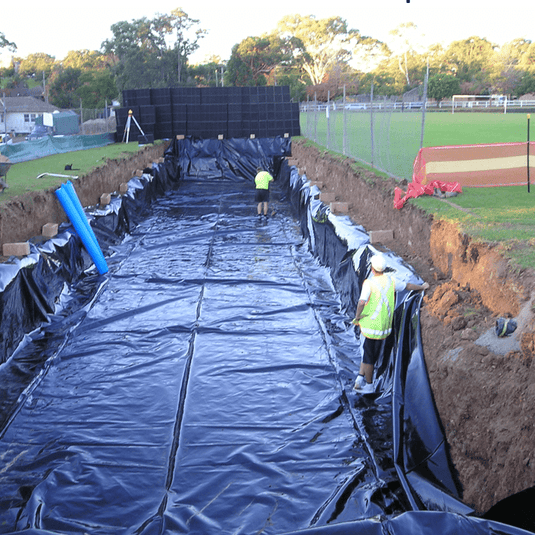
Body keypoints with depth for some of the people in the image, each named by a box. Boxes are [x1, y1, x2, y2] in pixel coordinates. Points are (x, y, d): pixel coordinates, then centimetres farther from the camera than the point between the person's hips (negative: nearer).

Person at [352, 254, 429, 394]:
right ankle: (360, 379, 13)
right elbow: (407, 286, 16)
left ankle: (369, 385, 16)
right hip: (383, 325, 4)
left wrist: (357, 317, -11)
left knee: (368, 355, 8)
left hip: (369, 324, -4)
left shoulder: (369, 283, -17)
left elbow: (361, 302, -28)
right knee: (373, 354, 17)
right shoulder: (390, 281, -1)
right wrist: (422, 287, 33)